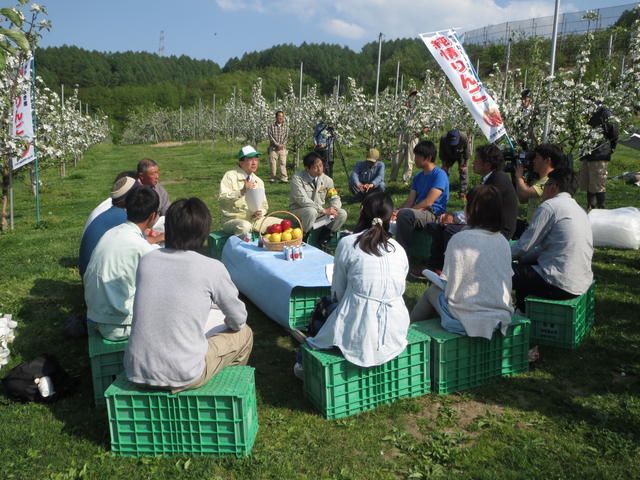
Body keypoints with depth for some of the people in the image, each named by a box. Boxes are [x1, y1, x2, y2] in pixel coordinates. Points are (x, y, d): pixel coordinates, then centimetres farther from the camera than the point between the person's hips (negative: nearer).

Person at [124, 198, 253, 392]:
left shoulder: (146, 261, 1)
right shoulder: (212, 268, -12)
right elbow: (238, 321, 1)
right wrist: (226, 322, 25)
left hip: (136, 372, 5)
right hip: (182, 377, -5)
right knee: (244, 334, 18)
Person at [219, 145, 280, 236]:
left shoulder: (259, 181, 16)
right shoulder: (230, 176, -2)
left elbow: (264, 205, 18)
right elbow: (222, 199, -15)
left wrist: (260, 212, -6)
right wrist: (242, 191, -26)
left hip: (255, 219, 6)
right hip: (234, 220, -5)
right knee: (245, 226, -39)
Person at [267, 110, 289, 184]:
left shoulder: (285, 126, 9)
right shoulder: (271, 126, 3)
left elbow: (286, 136, 5)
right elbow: (271, 137, -4)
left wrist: (282, 144, -10)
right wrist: (277, 144, -12)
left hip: (283, 148, 1)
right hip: (273, 148, -1)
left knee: (283, 163, -7)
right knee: (273, 163, 0)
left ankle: (284, 178, -8)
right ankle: (272, 178, 8)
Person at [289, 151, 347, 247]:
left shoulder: (327, 180, 1)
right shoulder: (297, 179, -16)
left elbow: (335, 198, 6)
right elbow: (303, 200, -25)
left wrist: (334, 209, -20)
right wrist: (323, 210, -28)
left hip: (319, 214, 5)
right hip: (299, 212, -5)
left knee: (342, 214, -13)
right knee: (311, 211, -39)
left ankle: (323, 240, 3)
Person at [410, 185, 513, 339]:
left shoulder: (460, 239, -15)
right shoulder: (503, 242, 2)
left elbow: (451, 287, -13)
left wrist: (442, 278, 11)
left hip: (469, 321, -5)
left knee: (432, 291, 20)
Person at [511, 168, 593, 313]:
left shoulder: (549, 206, -10)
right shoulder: (580, 210, 18)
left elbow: (524, 245, -10)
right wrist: (520, 257, 21)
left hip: (560, 286, -10)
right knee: (524, 266, 27)